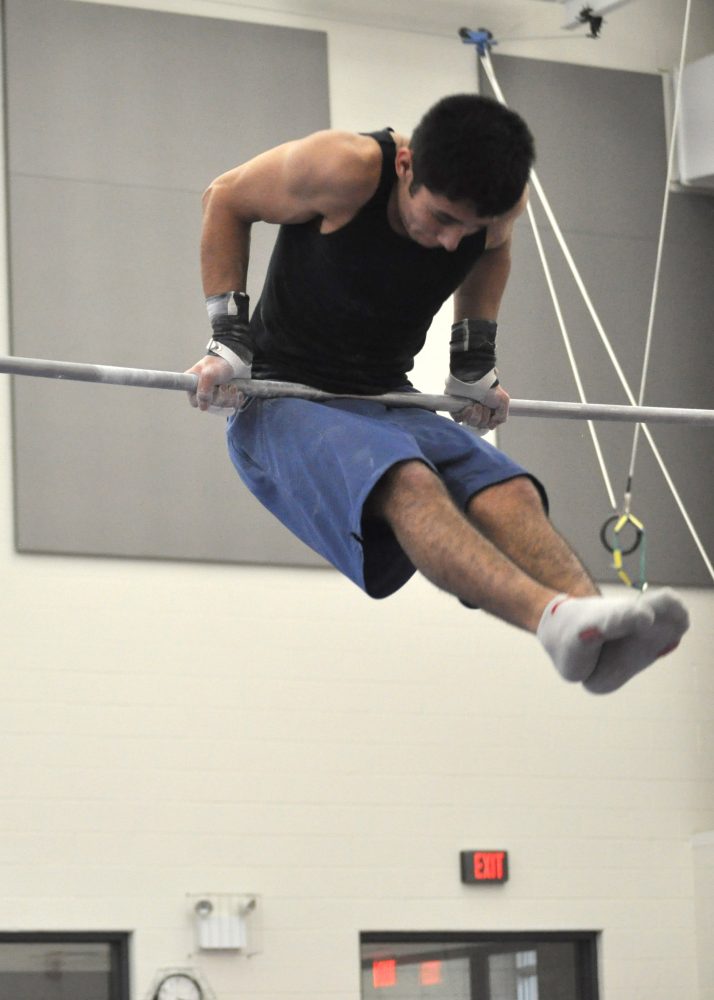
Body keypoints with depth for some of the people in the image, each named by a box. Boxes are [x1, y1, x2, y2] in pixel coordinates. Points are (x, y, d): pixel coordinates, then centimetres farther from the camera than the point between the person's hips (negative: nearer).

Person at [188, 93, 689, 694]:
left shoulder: (504, 197, -7)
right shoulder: (346, 170, -21)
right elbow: (227, 199, -5)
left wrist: (475, 364, 15)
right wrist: (228, 339, -9)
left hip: (387, 399, 5)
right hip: (284, 399, -5)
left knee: (510, 493, -25)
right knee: (407, 484, -36)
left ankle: (599, 643, -48)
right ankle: (555, 618, -59)